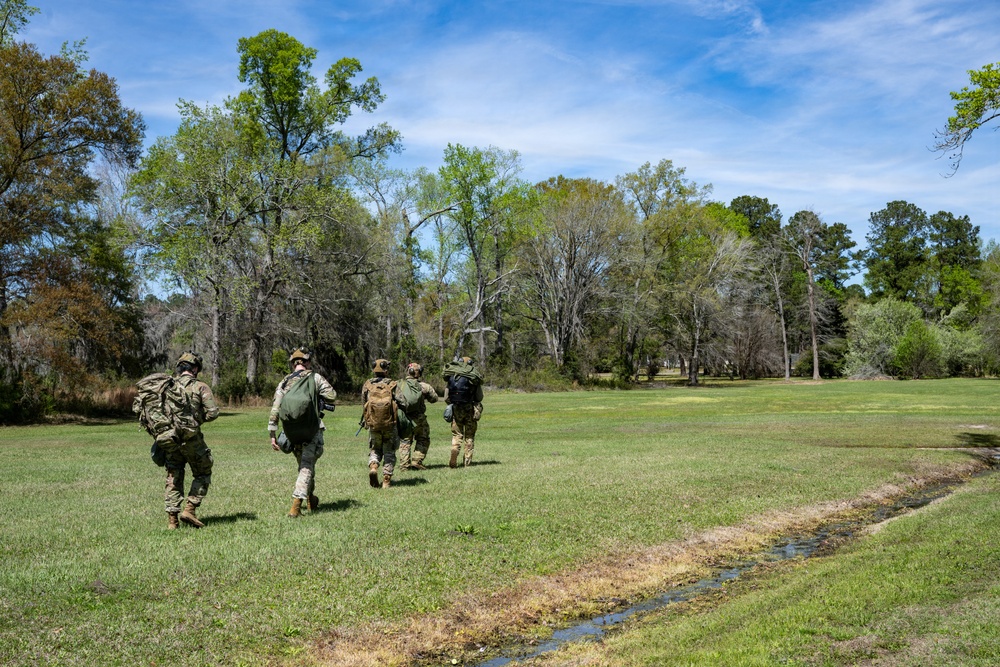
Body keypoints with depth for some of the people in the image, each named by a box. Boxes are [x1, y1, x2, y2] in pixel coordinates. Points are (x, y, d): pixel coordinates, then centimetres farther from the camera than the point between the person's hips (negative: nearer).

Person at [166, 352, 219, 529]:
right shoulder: (200, 387, -3)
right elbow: (213, 412, -8)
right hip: (191, 439, -4)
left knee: (173, 479, 12)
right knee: (203, 474, 12)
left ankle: (171, 519, 10)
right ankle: (189, 510, 1)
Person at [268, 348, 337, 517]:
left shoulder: (284, 382, 8)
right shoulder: (315, 378, -2)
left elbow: (274, 411, 3)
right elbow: (332, 396, -9)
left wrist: (272, 435, 5)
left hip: (292, 432, 4)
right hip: (312, 430, -4)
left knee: (303, 465, 20)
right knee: (307, 466, -3)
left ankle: (311, 500, 34)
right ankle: (296, 505, -16)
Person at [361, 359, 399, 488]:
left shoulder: (367, 385, 0)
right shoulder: (392, 385, -5)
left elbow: (363, 405, 5)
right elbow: (399, 404, -5)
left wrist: (364, 421, 19)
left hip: (373, 425, 1)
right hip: (390, 424, -1)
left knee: (375, 450, 18)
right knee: (389, 452, 11)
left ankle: (373, 466, -9)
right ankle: (386, 480, 6)